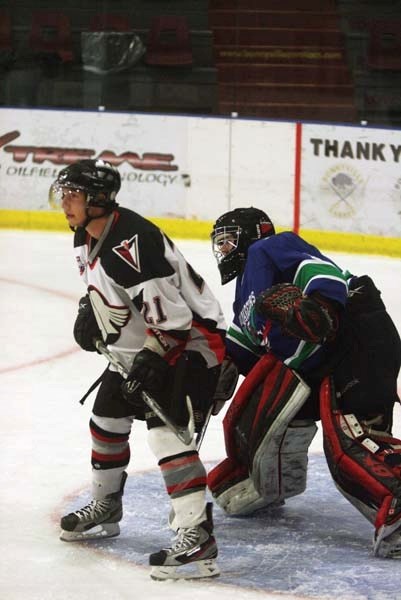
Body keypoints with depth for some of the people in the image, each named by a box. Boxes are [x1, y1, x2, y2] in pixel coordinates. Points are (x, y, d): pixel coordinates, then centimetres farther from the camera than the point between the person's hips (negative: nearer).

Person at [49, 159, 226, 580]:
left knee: (167, 428, -24)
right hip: (138, 346, 11)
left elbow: (169, 310, -30)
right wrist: (89, 312, 9)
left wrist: (151, 358, -29)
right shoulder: (86, 239, 4)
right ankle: (104, 510, 40)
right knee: (107, 417, 19)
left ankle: (197, 537, -29)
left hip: (191, 339, -11)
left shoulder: (132, 241, -29)